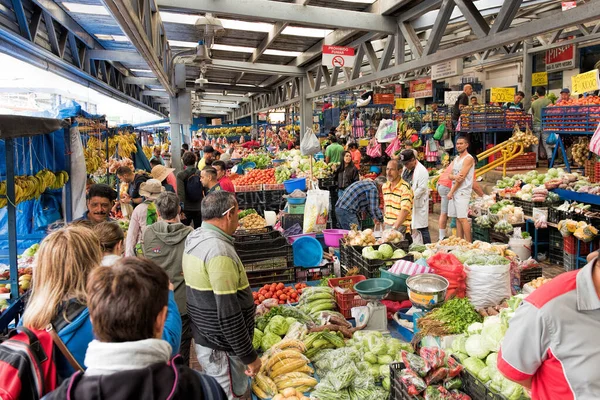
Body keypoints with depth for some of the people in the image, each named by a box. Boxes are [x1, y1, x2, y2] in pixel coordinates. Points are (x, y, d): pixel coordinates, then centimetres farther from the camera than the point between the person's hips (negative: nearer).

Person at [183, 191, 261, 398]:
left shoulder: (194, 239, 4)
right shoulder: (219, 251, -26)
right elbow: (228, 314, -27)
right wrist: (249, 356, -17)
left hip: (203, 340, 9)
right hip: (221, 349, -9)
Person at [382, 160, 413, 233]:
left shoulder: (405, 188, -14)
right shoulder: (385, 186, 9)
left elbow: (405, 211, -22)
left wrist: (394, 228, -29)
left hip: (401, 226, -6)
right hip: (387, 225, 6)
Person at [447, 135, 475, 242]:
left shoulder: (468, 159, -8)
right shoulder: (456, 159, 18)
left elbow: (461, 178, -13)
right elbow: (450, 176, 10)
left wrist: (451, 191, -10)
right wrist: (455, 177, -15)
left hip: (463, 191, -8)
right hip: (455, 192, 8)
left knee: (462, 218, -12)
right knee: (457, 218, 8)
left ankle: (468, 243, -9)